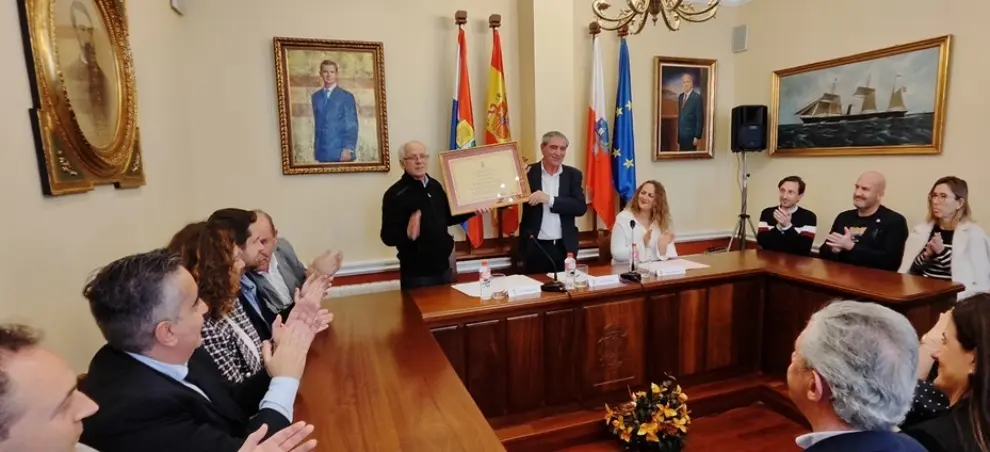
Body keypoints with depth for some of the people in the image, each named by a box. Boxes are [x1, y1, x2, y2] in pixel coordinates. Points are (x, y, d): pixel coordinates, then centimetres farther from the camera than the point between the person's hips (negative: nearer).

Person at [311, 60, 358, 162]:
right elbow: (317, 124, 16)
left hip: (341, 152, -3)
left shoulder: (347, 96, -1)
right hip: (322, 153, 4)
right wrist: (315, 148, 11)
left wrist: (348, 149, -14)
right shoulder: (315, 96, 13)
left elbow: (352, 126, -5)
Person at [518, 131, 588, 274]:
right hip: (535, 247, -1)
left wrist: (550, 199, -19)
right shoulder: (528, 173, -1)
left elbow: (581, 207, -7)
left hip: (564, 247, 2)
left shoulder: (573, 174, 4)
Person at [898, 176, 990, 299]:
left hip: (953, 297, -3)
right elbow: (909, 272, 9)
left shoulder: (974, 234, 0)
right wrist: (926, 255, -10)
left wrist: (942, 252, -14)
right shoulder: (921, 230, 12)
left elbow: (980, 283, -8)